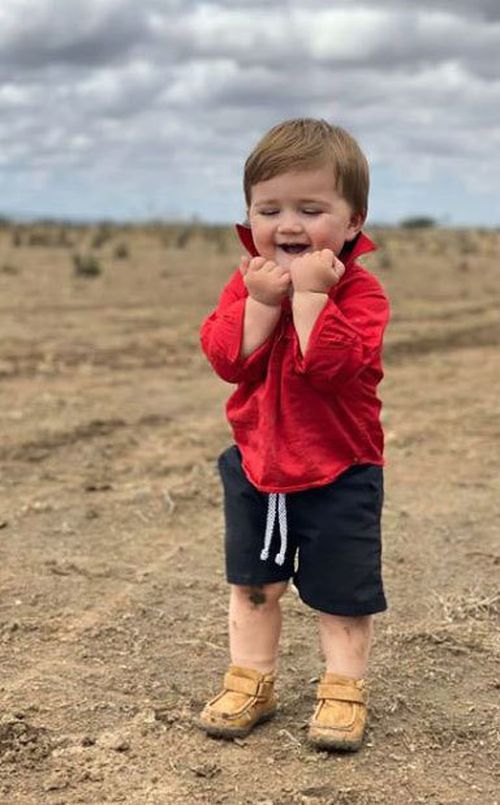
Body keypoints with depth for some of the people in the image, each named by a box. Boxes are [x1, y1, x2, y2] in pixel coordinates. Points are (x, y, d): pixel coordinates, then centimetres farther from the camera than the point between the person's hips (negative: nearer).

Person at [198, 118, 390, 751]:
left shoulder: (360, 291, -16)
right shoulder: (246, 282, -2)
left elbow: (333, 363, -32)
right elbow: (227, 359, -16)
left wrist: (309, 293, -31)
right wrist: (261, 300, -26)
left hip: (340, 471, -4)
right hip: (256, 463, 4)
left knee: (341, 591, 6)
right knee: (251, 582, 15)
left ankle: (344, 689, 22)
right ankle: (249, 681, 29)